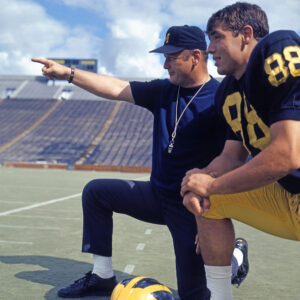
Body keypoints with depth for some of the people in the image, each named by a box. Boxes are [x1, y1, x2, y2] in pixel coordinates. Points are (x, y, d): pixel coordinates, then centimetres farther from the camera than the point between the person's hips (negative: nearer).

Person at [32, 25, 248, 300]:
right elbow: (117, 89, 7)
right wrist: (68, 73, 2)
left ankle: (236, 255, 26)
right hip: (157, 194, 7)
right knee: (95, 192, 9)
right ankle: (102, 277, 15)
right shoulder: (164, 91, 4)